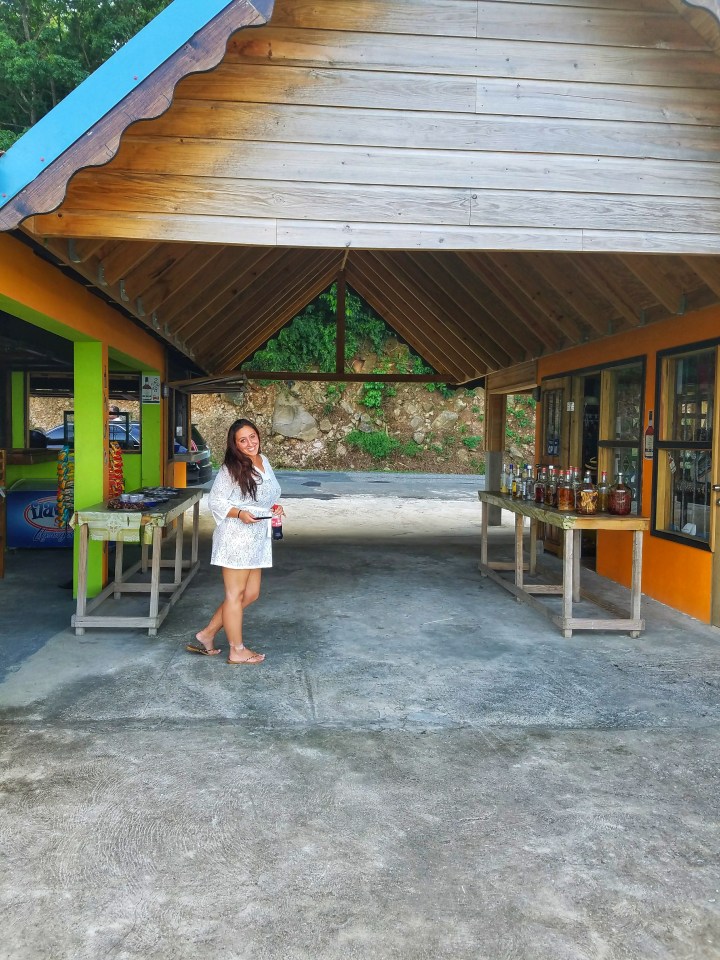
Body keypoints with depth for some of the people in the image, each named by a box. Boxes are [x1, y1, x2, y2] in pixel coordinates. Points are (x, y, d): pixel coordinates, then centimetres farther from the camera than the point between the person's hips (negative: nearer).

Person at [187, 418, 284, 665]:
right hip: (236, 538, -9)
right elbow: (215, 500, -11)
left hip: (257, 539, 9)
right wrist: (239, 514, -24)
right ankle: (237, 650, 16)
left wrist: (276, 506, 5)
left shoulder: (263, 461, 11)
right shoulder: (231, 469, -13)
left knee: (251, 593, 13)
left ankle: (207, 635, 22)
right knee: (235, 594, 3)